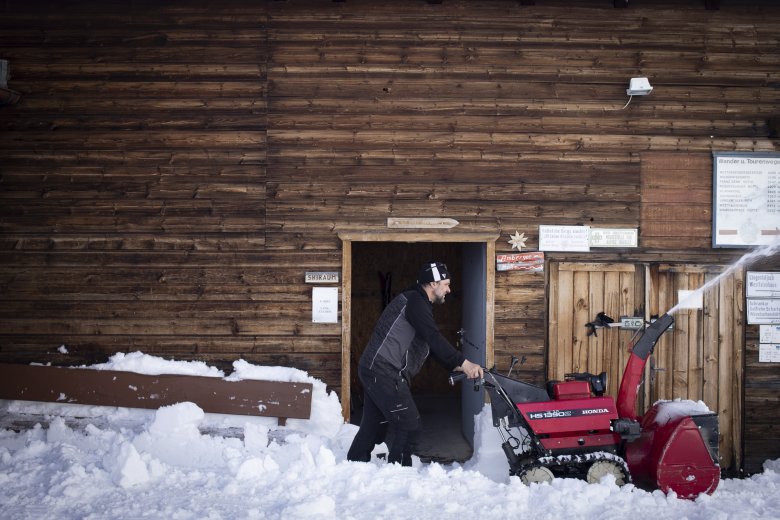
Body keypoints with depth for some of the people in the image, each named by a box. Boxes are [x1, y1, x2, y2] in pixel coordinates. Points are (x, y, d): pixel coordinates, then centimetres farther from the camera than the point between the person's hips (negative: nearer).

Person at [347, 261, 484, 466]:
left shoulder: (417, 303, 21)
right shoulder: (415, 301, -12)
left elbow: (430, 345, 22)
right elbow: (434, 339, -24)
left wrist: (455, 366, 12)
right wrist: (463, 362, -28)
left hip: (375, 370, 11)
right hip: (385, 372, -11)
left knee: (374, 425, 15)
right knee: (409, 424, -8)